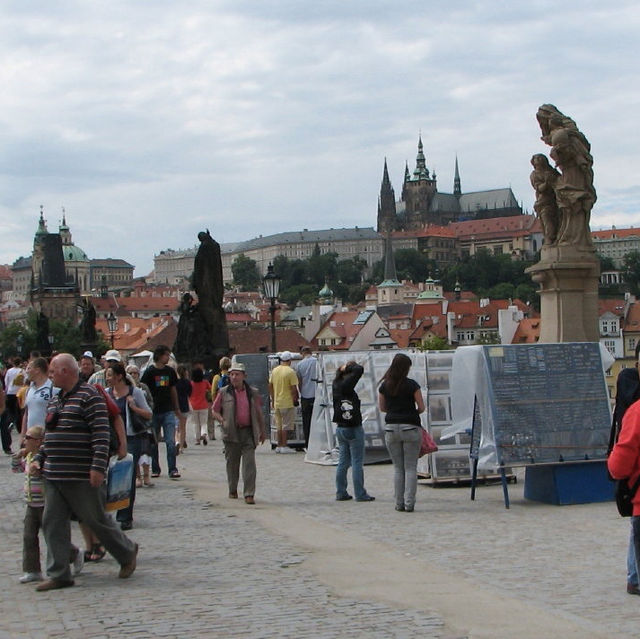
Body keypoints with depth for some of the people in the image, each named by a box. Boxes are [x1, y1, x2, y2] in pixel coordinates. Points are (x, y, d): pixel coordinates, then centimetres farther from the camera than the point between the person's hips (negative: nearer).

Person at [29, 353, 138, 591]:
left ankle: (127, 553, 24)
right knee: (53, 523, 3)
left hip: (81, 476, -8)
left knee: (96, 519, 3)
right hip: (53, 475, 8)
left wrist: (98, 467, -22)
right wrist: (39, 459, 14)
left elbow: (101, 434, -17)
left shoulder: (89, 396, -11)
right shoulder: (56, 400, 17)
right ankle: (58, 575, 8)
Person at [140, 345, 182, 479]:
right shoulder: (149, 371, -4)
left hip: (168, 411, 2)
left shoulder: (170, 371, 8)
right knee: (153, 442, 7)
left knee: (171, 441, -5)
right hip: (153, 412, -2)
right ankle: (155, 469, 17)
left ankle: (172, 469, -3)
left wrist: (177, 409, 21)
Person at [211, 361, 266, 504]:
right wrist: (223, 421, -9)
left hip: (248, 432, 0)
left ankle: (249, 494, -7)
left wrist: (262, 431, 17)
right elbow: (215, 410, 8)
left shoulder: (253, 392, 7)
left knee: (249, 463, -7)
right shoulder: (224, 392, 3)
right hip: (231, 433, 0)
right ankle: (232, 490, 27)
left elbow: (259, 413, 14)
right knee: (232, 462, 9)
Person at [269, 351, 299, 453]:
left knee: (279, 425, 14)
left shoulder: (274, 371, 6)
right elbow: (293, 388, -16)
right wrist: (295, 399, -4)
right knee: (286, 425, -2)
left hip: (277, 402, 6)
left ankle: (279, 446, 17)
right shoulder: (290, 372, -13)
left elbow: (270, 386, 12)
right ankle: (284, 446, -3)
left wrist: (273, 400, 19)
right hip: (287, 403, -6)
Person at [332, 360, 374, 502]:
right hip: (353, 429, -8)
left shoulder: (336, 385, 5)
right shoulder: (346, 385, -17)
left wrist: (343, 368, 8)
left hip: (340, 428, 8)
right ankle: (360, 494, 2)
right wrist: (350, 366, -7)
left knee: (343, 461, 13)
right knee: (357, 462, -1)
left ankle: (341, 493, 15)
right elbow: (359, 370, -24)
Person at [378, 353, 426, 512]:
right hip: (410, 427, -3)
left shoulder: (384, 386, 2)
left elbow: (382, 407, 12)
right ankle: (409, 503, -1)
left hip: (391, 427, 3)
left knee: (398, 468, 11)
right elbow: (421, 407, -4)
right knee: (411, 468, 3)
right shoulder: (412, 385, -8)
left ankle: (399, 503, 10)